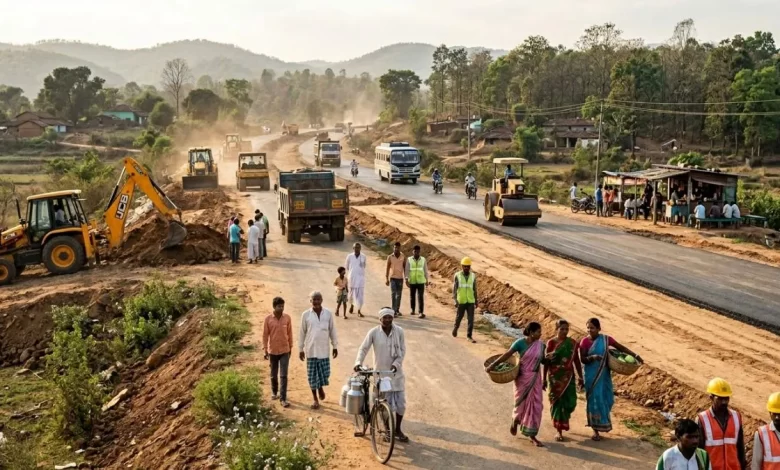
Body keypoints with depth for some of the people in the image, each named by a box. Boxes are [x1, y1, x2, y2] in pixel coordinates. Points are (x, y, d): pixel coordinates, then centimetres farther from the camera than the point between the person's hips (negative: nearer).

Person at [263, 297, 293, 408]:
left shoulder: (287, 318, -5)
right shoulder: (268, 319, -8)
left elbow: (289, 333, 4)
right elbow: (265, 335, -3)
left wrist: (290, 347, 8)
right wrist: (265, 350, -5)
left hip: (285, 350, 0)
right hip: (273, 350, 0)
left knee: (283, 375, -4)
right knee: (273, 374, 15)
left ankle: (283, 398, -2)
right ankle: (274, 392, 38)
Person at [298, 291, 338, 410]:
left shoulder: (328, 313, -2)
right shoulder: (306, 315, -5)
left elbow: (332, 330, 5)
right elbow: (302, 332, 1)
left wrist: (335, 346, 7)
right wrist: (301, 349, 2)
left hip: (324, 350, 1)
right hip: (311, 350, -1)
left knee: (325, 374, 4)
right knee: (312, 376, 4)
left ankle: (320, 387, 37)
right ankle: (316, 400, 18)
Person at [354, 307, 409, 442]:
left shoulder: (399, 331, -6)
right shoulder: (373, 332, -10)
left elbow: (402, 350, -2)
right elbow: (363, 349, -8)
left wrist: (396, 364, -14)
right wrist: (358, 362, -23)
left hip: (396, 373, 2)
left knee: (400, 403, 5)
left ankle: (398, 430, 24)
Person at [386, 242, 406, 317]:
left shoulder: (403, 257, -1)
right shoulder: (390, 257, -4)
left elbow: (405, 268, 4)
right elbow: (387, 268, -2)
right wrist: (386, 279, -7)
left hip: (400, 278, 2)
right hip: (392, 278, -2)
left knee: (399, 294, 8)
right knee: (393, 293, -13)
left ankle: (397, 310, 19)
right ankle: (394, 310, -14)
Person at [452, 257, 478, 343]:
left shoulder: (473, 276, -1)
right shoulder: (457, 276, -8)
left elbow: (475, 290, 7)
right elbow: (454, 289, -10)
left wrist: (476, 301, 10)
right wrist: (455, 301, -20)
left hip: (470, 301, 1)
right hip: (461, 301, -1)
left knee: (471, 319, -6)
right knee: (459, 317, 14)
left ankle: (469, 336, 1)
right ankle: (455, 328, 43)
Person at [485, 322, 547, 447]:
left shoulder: (541, 345, 1)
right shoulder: (520, 343, -12)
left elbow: (543, 361, 11)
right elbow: (507, 355, -14)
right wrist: (493, 365, -18)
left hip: (535, 378, 4)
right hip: (522, 377, -4)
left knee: (536, 405, 1)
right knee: (521, 403, 6)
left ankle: (532, 435, 10)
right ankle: (515, 421, 39)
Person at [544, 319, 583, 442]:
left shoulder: (572, 343, 2)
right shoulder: (551, 343, -5)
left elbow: (576, 360, 8)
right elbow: (546, 361, -1)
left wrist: (580, 377, 8)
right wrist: (544, 379, 0)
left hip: (569, 376, 2)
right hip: (555, 376, -2)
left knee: (570, 402, 0)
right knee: (557, 401, -1)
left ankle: (563, 420, 32)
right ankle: (559, 431, 7)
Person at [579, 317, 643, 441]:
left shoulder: (606, 339, -2)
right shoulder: (584, 341, -10)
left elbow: (621, 347, 4)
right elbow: (582, 359, -11)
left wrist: (635, 355, -3)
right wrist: (592, 357, -30)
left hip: (604, 374, 3)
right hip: (591, 375, -3)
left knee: (606, 398, 9)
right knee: (594, 400, -2)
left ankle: (602, 424, 33)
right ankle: (595, 430, 6)